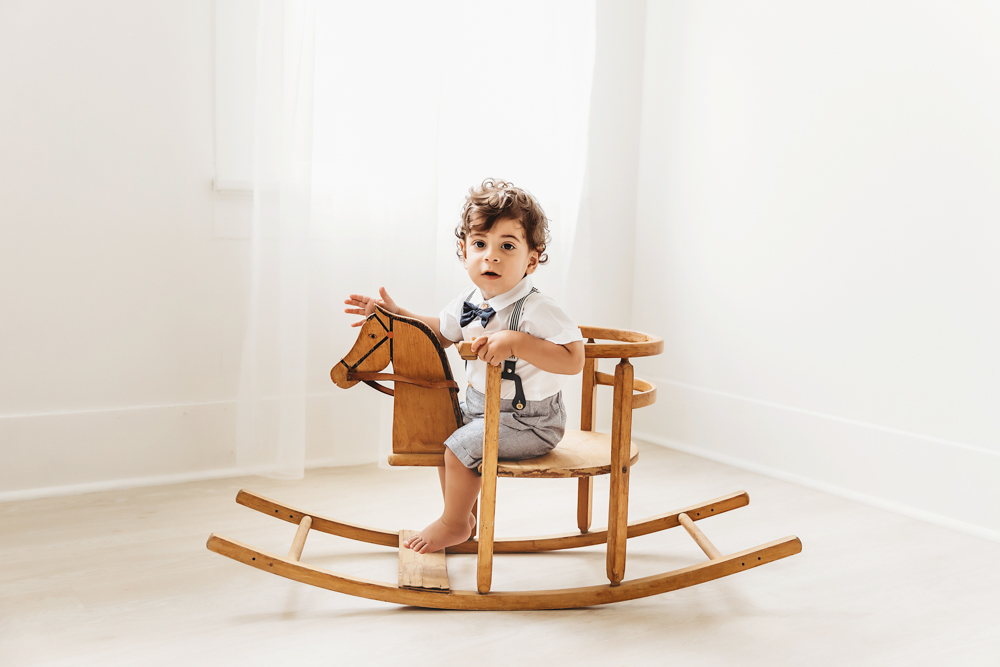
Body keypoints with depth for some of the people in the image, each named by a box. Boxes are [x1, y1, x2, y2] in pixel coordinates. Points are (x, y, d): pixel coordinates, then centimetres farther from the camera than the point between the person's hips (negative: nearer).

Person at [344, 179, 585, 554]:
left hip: (529, 421, -9)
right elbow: (441, 333, 18)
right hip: (480, 404, 9)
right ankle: (464, 514, 35)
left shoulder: (536, 310, -28)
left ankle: (453, 524, 11)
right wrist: (395, 315, 10)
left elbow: (573, 359, -39)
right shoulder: (469, 301, -2)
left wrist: (515, 341, -44)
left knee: (461, 446, -17)